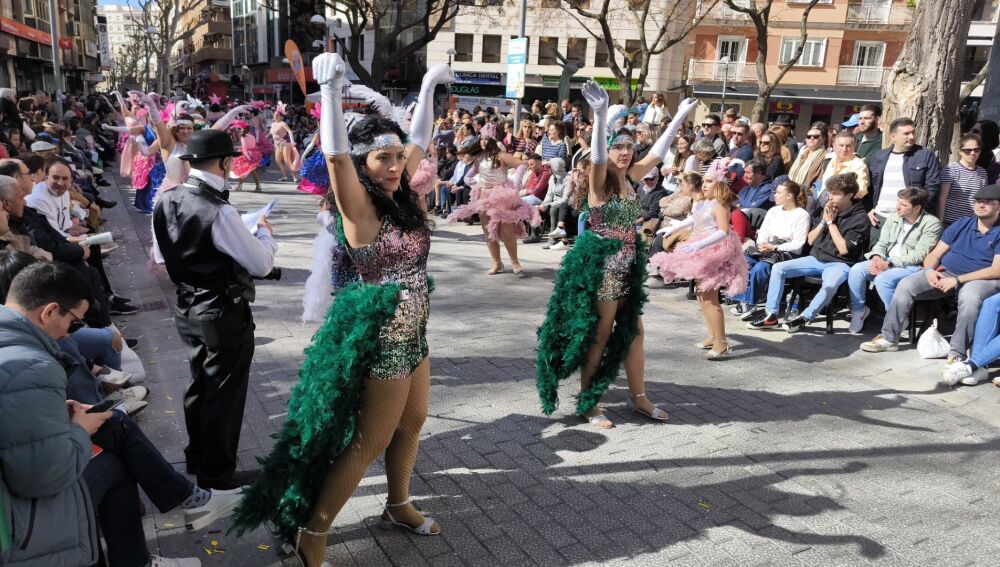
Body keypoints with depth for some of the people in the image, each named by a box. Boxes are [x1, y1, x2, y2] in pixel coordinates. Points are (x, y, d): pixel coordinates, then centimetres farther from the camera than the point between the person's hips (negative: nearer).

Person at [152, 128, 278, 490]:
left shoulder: (166, 202, -2)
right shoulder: (219, 212, -26)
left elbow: (160, 256, 12)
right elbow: (262, 264, -20)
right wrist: (265, 233, -2)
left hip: (187, 309, 8)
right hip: (225, 314, -8)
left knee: (200, 384, 23)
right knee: (224, 392, 7)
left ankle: (197, 457, 41)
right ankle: (216, 474, 22)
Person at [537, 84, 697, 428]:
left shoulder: (629, 177, 7)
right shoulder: (600, 178, -13)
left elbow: (658, 153, 17)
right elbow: (597, 156, -33)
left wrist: (680, 118, 21)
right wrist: (600, 116, -47)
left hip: (627, 264, 8)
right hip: (599, 263, -8)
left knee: (632, 331, 15)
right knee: (597, 335, 1)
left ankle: (638, 397, 29)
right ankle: (587, 404, 14)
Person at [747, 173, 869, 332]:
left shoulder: (859, 218, -8)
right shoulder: (824, 210, 7)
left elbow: (843, 249, -15)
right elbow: (810, 240, 10)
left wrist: (831, 222, -12)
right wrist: (823, 222, -4)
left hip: (839, 264, -6)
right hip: (816, 258, 6)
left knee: (829, 286, -39)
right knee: (778, 268, -11)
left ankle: (803, 318, -18)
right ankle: (771, 315, -10)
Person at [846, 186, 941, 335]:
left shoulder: (932, 223, -9)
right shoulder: (894, 217, 9)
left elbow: (918, 255, -16)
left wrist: (889, 264, -22)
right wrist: (877, 257, -13)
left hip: (911, 266, -6)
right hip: (886, 261, 6)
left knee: (882, 279, -33)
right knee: (856, 270, -20)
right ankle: (859, 310, -1)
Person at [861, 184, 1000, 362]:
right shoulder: (962, 224, 14)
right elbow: (934, 254, 11)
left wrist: (957, 280, -20)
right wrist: (929, 270, -14)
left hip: (980, 279, -4)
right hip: (945, 273, 4)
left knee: (969, 296, -40)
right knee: (905, 285, -18)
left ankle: (958, 352, -32)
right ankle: (889, 338, -13)